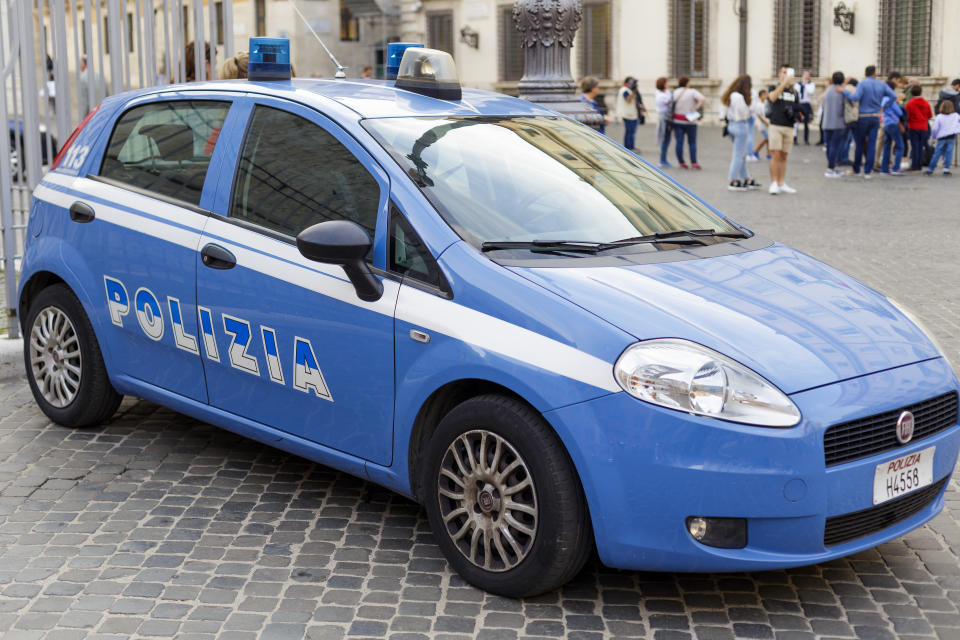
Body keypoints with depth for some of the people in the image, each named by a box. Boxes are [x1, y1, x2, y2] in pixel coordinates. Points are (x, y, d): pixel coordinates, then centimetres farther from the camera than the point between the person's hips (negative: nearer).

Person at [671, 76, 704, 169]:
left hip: (677, 120, 2)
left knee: (679, 142, 3)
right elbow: (702, 99, -20)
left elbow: (672, 105, 1)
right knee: (692, 142, 3)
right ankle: (693, 162, -3)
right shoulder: (692, 91, -5)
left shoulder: (675, 92, 3)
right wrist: (695, 108, -13)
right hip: (690, 121, -2)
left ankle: (681, 162, 3)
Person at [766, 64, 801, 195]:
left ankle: (781, 184, 9)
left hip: (789, 128, 4)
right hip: (776, 126, -4)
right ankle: (773, 184, -9)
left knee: (783, 157, 6)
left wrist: (796, 115, 2)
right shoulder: (774, 88, 4)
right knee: (775, 155, -11)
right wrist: (784, 82, -28)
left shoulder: (793, 92, 17)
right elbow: (773, 97, -19)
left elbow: (796, 109, 25)